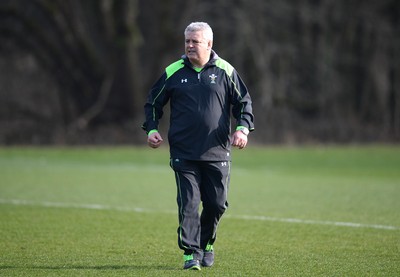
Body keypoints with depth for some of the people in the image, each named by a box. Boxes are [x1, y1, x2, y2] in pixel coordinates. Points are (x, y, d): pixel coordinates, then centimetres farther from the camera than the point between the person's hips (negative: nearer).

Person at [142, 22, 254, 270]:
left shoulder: (225, 71, 4)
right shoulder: (173, 72, 5)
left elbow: (244, 101, 9)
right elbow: (153, 103, 14)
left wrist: (243, 128, -7)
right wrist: (152, 129, 0)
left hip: (217, 153, 1)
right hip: (183, 154, -1)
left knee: (216, 204, 4)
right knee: (188, 204, -9)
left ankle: (207, 244, 29)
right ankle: (190, 253, -5)